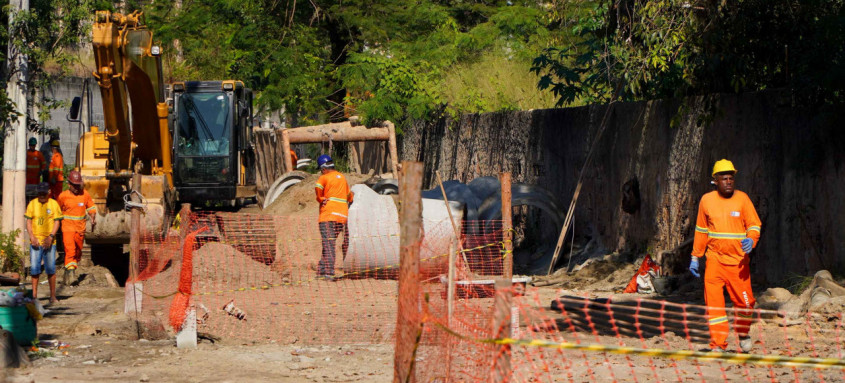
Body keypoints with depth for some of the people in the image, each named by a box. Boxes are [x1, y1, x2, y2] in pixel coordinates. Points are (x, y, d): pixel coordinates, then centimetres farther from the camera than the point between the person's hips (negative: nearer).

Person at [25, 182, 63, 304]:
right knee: (34, 269, 1)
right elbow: (28, 221, 5)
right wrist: (32, 237, -9)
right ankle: (34, 295, 10)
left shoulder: (53, 204, 2)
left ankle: (53, 296, 6)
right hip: (35, 242, 1)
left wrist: (50, 237, -12)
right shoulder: (32, 204, 5)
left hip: (49, 242, -1)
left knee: (51, 269, -2)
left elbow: (57, 222, 0)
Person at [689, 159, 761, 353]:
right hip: (714, 259, 1)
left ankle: (743, 333, 29)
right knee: (713, 302, -5)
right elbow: (701, 230, 15)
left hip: (738, 260, -1)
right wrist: (695, 257, 14)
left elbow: (754, 224, 2)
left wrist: (751, 240, -20)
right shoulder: (706, 200, 6)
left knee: (744, 301, 0)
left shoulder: (742, 198, 1)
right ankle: (718, 344, 1)